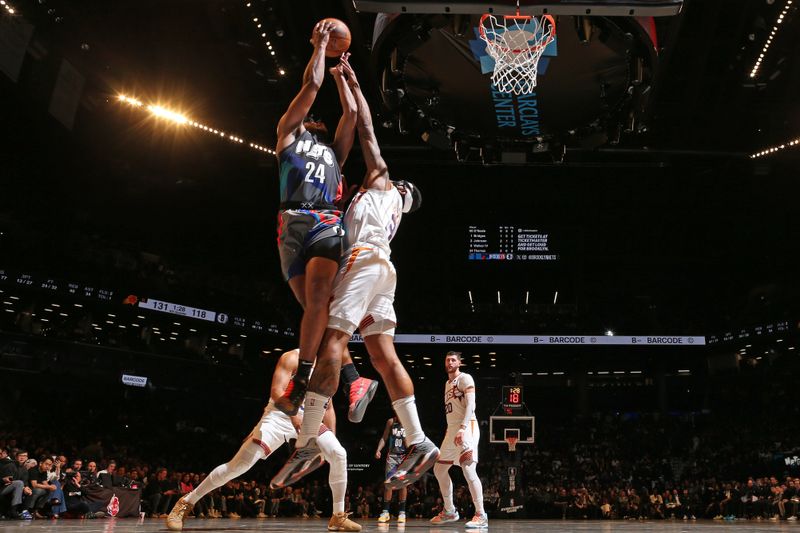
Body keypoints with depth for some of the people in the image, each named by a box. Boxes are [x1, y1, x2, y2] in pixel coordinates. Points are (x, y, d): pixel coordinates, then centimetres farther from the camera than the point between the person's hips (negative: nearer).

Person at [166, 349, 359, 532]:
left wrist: (331, 440, 11)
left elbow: (328, 406, 17)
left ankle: (338, 517, -3)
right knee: (239, 465, -14)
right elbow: (276, 391, -19)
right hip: (279, 416, -6)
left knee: (339, 455, -15)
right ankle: (186, 502, 2)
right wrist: (296, 419, -26)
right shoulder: (292, 358, -8)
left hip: (307, 417, 6)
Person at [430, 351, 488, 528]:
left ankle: (481, 515, -18)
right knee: (439, 470, 13)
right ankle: (449, 511, 24)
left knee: (468, 469, -22)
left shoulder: (465, 378, -5)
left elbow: (471, 405, -17)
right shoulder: (447, 383, 22)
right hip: (452, 429, 10)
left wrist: (462, 428, -27)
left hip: (467, 427, -10)